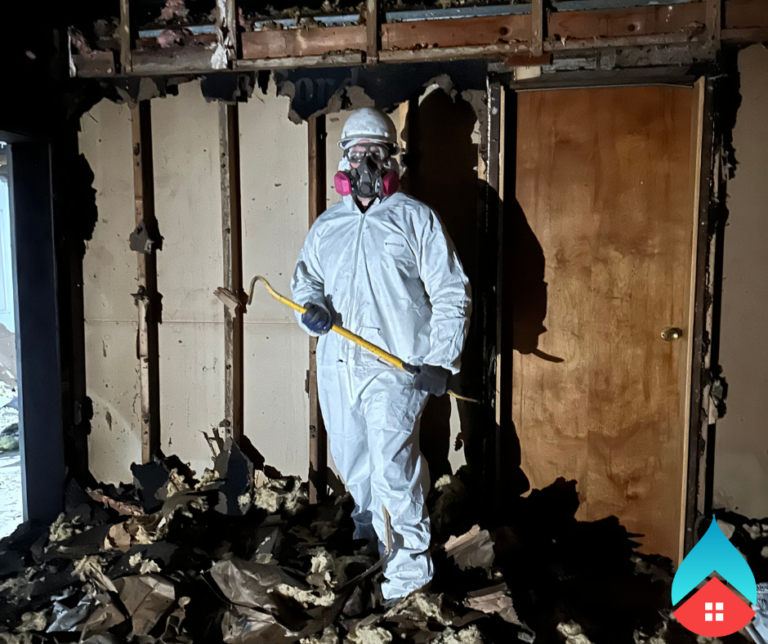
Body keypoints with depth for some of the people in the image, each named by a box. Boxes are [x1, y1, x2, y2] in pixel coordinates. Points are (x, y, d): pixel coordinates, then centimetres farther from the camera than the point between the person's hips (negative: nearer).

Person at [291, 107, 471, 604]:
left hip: (396, 365, -5)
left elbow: (451, 293, -3)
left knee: (392, 465, -12)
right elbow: (305, 277, 20)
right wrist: (311, 306, -5)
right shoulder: (327, 224, 14)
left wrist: (441, 360, -12)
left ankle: (411, 562, 7)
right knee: (352, 462, 17)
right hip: (337, 363, 6)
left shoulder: (416, 218, 0)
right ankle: (370, 532, 42)